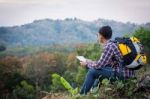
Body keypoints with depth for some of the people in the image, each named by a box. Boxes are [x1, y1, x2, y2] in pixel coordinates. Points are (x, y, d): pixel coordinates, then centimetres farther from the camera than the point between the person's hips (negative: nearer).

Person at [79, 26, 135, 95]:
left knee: (92, 71, -7)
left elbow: (99, 65, -14)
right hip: (123, 72, 10)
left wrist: (87, 64, 3)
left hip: (123, 75, -10)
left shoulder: (109, 46, -15)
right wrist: (91, 62, 20)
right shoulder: (112, 44, 13)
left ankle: (81, 95, 7)